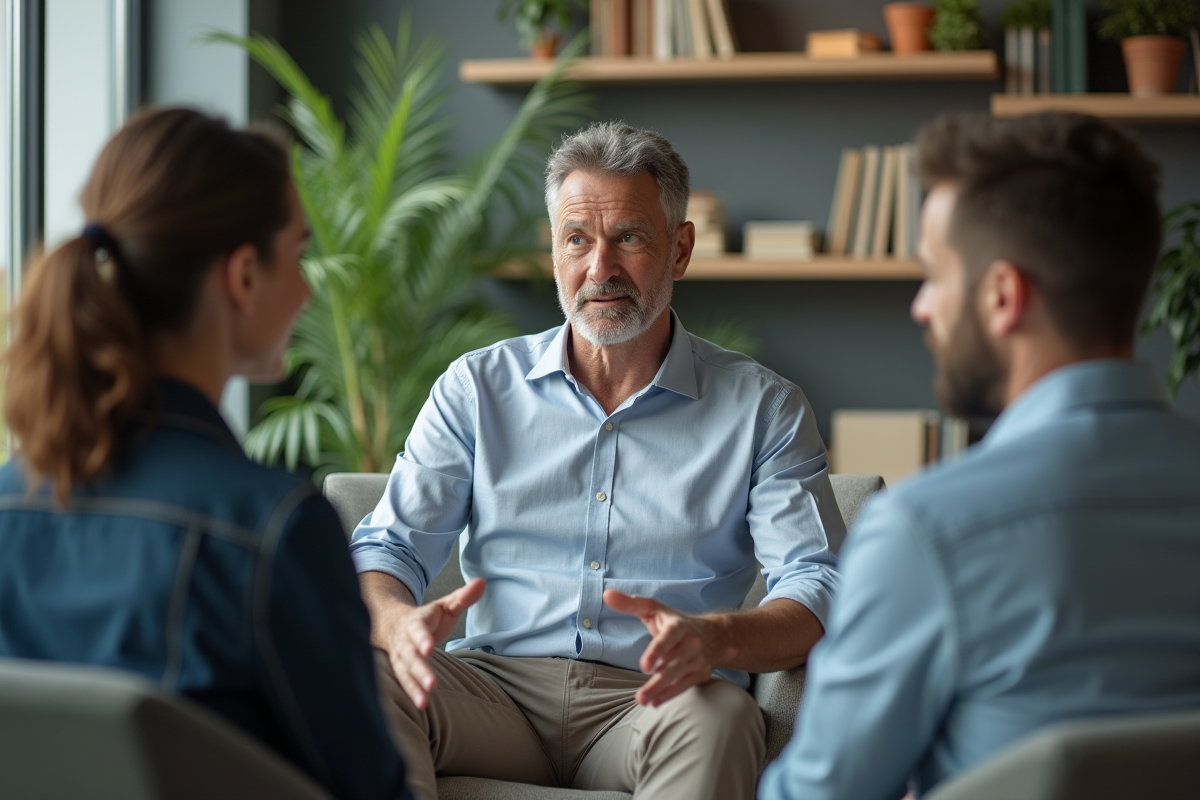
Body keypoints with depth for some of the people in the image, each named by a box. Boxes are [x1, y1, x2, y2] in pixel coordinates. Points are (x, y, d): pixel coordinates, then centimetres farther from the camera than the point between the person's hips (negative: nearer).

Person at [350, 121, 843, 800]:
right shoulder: (478, 388, 14)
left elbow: (818, 592, -3)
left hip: (649, 701, -1)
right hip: (498, 686, 1)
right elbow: (388, 546, 8)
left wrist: (717, 638, -27)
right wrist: (399, 621, -19)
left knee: (716, 717, -36)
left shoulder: (762, 407, 8)